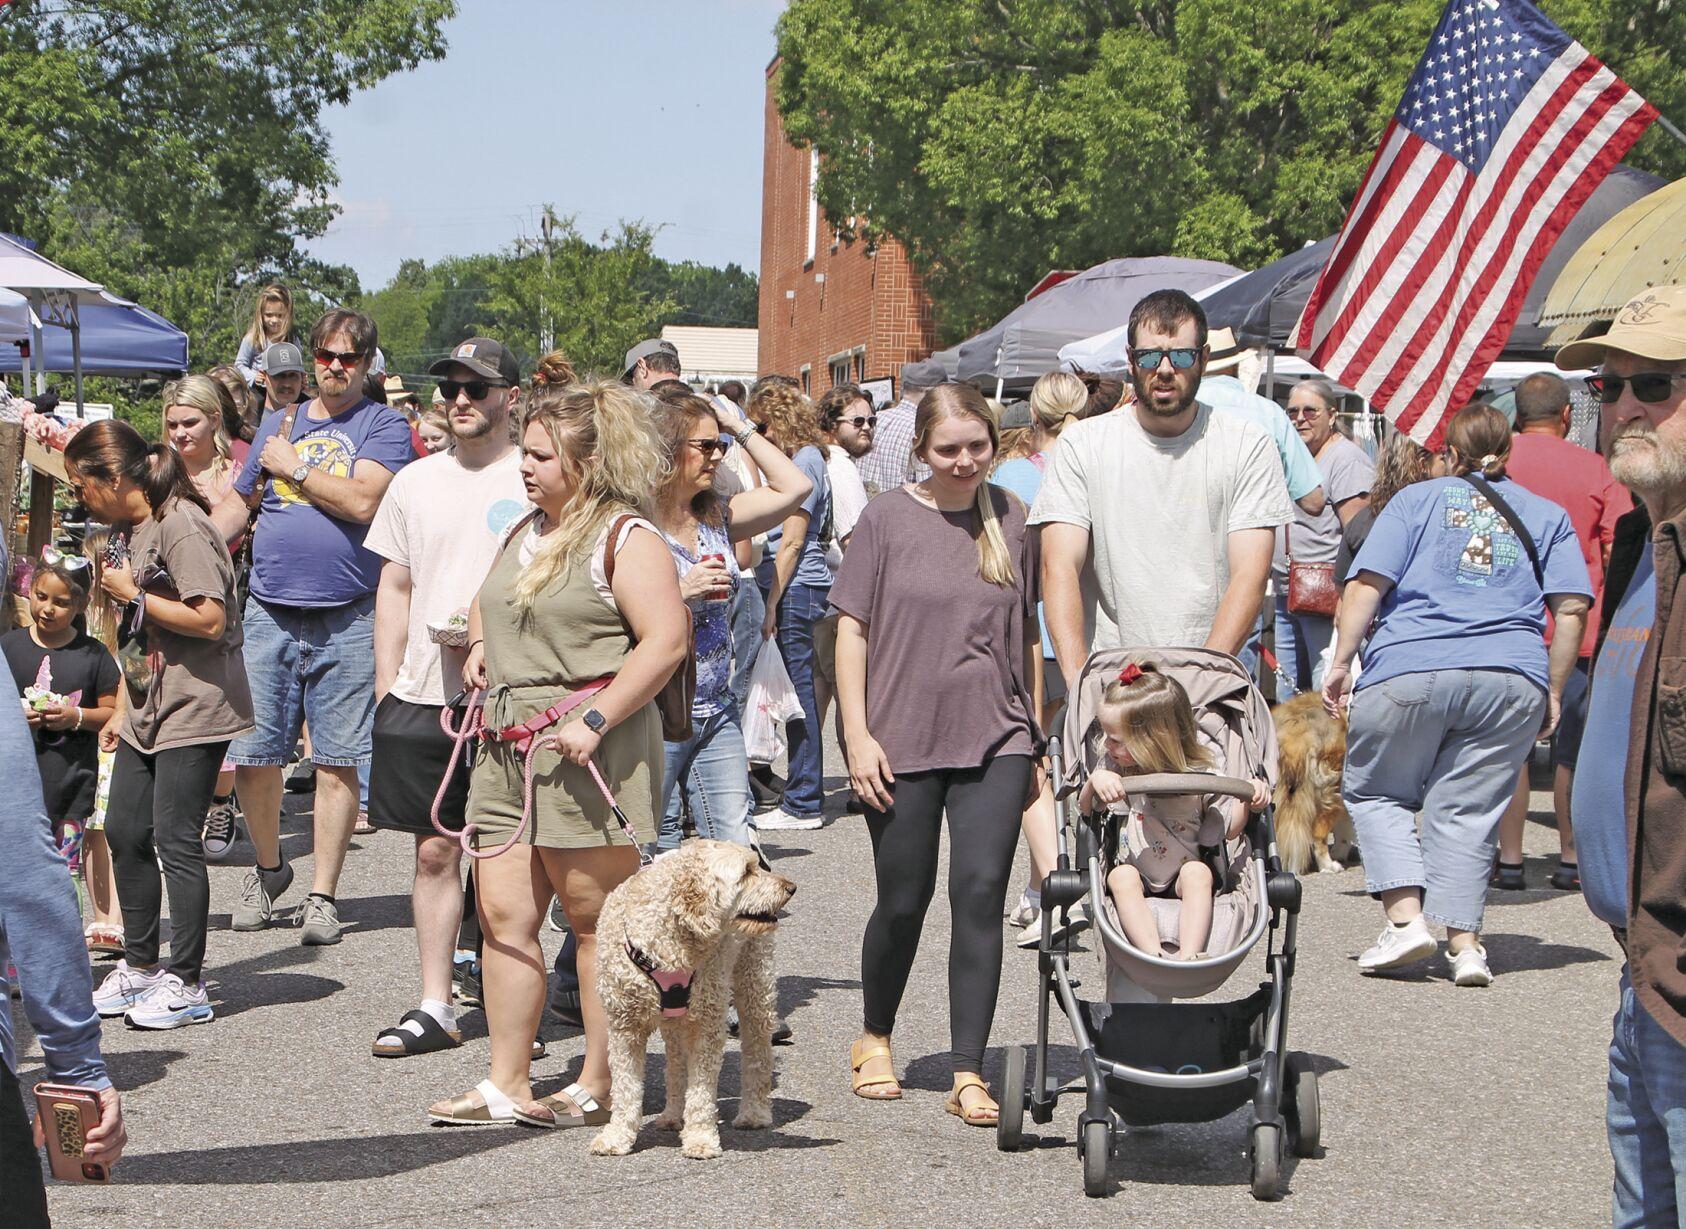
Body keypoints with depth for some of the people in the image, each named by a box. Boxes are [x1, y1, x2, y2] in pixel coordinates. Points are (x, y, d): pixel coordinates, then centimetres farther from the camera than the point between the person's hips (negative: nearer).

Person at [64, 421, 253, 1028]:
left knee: (175, 840, -7)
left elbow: (208, 620, -25)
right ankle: (140, 965, 22)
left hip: (195, 711, -10)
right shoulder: (137, 528, 13)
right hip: (149, 712, 10)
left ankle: (186, 983, 1)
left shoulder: (180, 525, -16)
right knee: (124, 832, 11)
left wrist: (133, 595, -16)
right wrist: (125, 712, 18)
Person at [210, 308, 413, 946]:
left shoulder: (383, 426, 1)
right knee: (250, 754, 2)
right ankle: (268, 867, 24)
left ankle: (322, 895, 7)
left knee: (337, 762, -1)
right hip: (269, 612, 4)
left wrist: (292, 467, -5)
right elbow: (236, 504, 22)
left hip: (346, 618, -4)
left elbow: (362, 501, -15)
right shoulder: (277, 424, 16)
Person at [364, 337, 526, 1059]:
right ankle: (435, 1006, 12)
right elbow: (395, 587, 17)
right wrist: (386, 686, 10)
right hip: (422, 694, 4)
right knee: (434, 851, 6)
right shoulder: (416, 481, 13)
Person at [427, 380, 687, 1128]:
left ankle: (601, 1087, 6)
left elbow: (665, 639, -17)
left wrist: (596, 719, -21)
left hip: (588, 751, -8)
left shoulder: (624, 540, -7)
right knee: (502, 915, 4)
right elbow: (485, 602, 38)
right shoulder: (524, 533, 19)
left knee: (595, 919, -1)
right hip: (507, 746, 8)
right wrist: (480, 642, 16)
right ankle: (507, 1085, 9)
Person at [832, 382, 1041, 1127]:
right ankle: (874, 1039, 31)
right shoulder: (888, 519, -2)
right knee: (903, 902, 6)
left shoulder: (1010, 520, 6)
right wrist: (858, 736, -6)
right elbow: (852, 629, 0)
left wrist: (1036, 736, 14)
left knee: (981, 894, -8)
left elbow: (1027, 637, 14)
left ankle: (968, 1073, -4)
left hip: (995, 742, 1)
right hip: (904, 743, -1)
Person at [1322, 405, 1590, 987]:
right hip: (1512, 678, 2)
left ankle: (1406, 917, -2)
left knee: (1373, 792, 13)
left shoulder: (1417, 499, 12)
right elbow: (1572, 608, 7)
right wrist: (1553, 693, 12)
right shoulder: (1547, 516, 17)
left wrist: (1340, 663, 2)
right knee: (1467, 809, 8)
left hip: (1410, 670, -2)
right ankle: (1464, 943, -3)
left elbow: (1367, 584, 0)